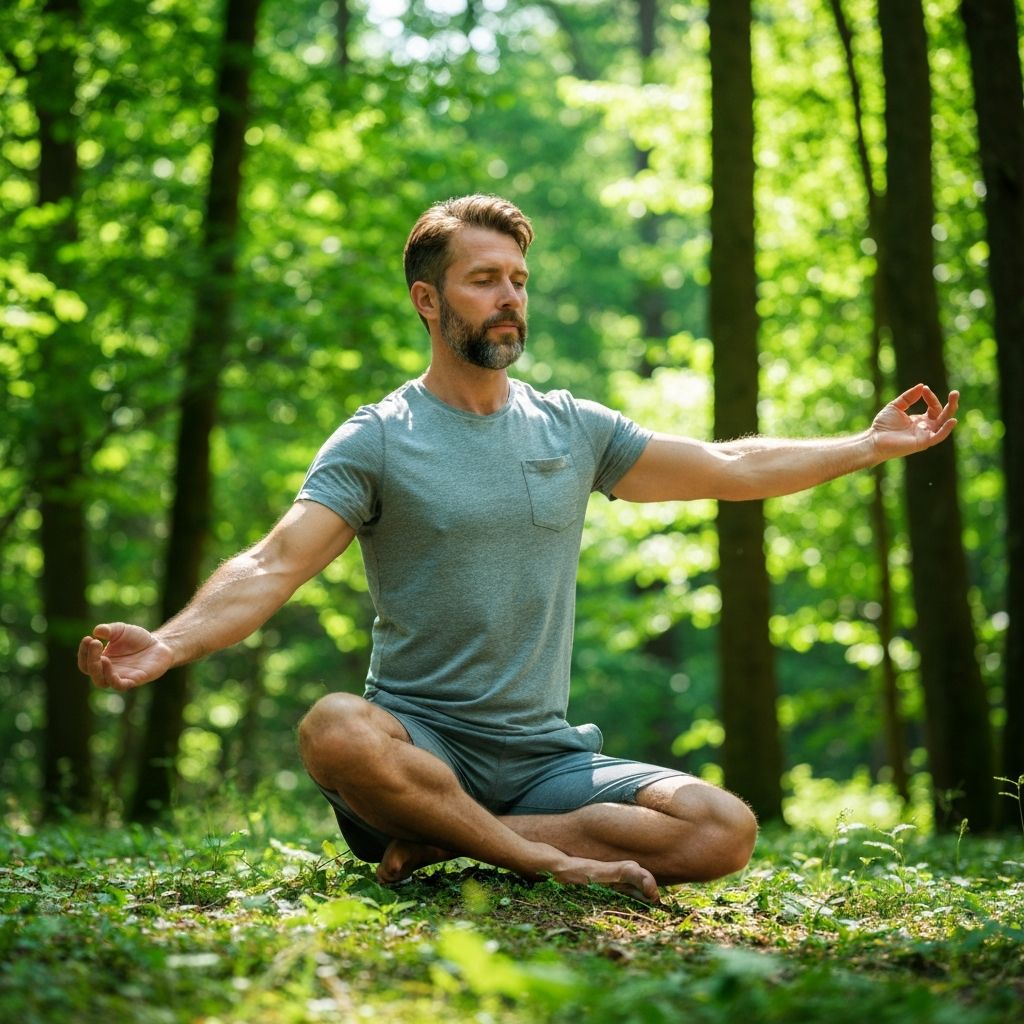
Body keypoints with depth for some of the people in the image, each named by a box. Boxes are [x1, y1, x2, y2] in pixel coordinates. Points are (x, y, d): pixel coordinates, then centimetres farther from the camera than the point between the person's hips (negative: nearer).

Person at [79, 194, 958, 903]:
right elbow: (274, 565, -13)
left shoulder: (573, 429, 12)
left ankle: (444, 843, -14)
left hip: (546, 757, 4)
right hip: (419, 745, -4)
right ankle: (558, 861, -22)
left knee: (726, 831, -19)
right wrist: (169, 645, -30)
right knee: (334, 730, -38)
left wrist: (870, 445, 16)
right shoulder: (375, 441, -1)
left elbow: (731, 469, 19)